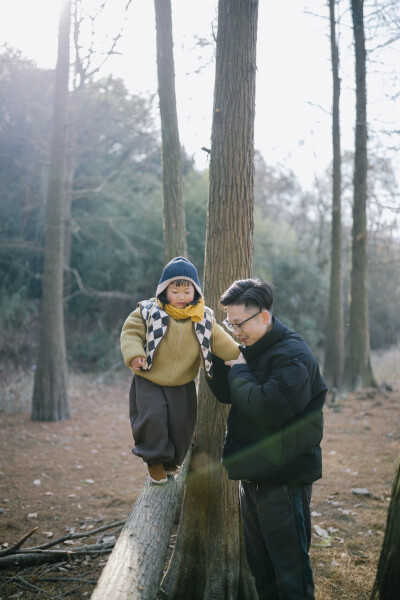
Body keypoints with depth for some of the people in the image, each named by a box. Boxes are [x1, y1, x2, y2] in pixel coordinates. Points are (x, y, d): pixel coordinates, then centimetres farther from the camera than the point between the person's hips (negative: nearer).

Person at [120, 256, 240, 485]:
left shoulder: (203, 318, -2)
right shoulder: (149, 312, -11)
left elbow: (219, 340, 2)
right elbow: (131, 331, -9)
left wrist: (238, 353, -10)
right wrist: (134, 354, -25)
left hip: (183, 383, 3)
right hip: (149, 380, -3)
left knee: (183, 422, 7)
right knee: (152, 417, -15)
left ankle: (171, 460, 33)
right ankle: (154, 460, 9)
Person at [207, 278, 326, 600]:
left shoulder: (293, 356, -20)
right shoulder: (251, 349, 8)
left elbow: (267, 408, -31)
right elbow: (226, 394, 10)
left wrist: (239, 370, -17)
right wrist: (220, 357, -5)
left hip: (284, 479, -9)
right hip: (254, 474, 9)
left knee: (290, 565, -1)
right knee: (259, 562, 21)